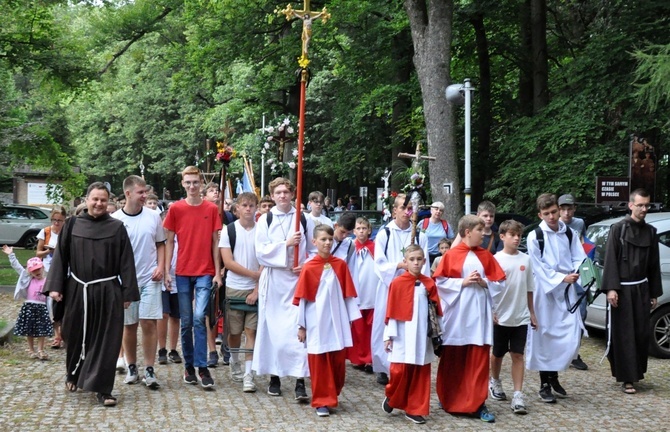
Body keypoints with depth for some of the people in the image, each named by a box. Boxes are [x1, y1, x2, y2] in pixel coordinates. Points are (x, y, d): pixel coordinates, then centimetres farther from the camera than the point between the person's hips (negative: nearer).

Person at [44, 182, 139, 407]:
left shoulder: (117, 227, 0)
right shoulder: (72, 225, 3)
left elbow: (126, 262, -1)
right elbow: (60, 256, 4)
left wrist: (127, 293, -5)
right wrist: (55, 286, -4)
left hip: (107, 293, -1)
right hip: (77, 290, 2)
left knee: (106, 341, -3)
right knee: (76, 337, 15)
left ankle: (102, 388, 3)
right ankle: (73, 374, 39)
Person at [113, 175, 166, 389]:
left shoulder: (153, 216, 2)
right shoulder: (115, 219, -3)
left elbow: (160, 244, 11)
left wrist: (160, 267, -3)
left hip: (150, 278, 0)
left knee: (149, 323, -5)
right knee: (129, 325, 8)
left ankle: (149, 370, 2)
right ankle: (132, 368, 21)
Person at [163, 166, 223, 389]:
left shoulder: (211, 209, 2)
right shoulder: (175, 209, 3)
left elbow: (215, 242, 4)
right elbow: (169, 241, 6)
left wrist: (218, 272, 0)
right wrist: (166, 271, 1)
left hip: (205, 272, -1)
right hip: (183, 272, 1)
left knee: (199, 318, -13)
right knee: (186, 322, 7)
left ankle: (202, 367, -7)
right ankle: (189, 366, 17)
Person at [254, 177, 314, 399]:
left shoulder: (305, 220, 6)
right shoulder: (265, 220, 5)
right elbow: (261, 252, -4)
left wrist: (307, 266, -9)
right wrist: (286, 244, -14)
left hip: (298, 280, -1)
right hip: (274, 280, 1)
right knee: (273, 328, 5)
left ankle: (300, 381, -8)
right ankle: (274, 377, 16)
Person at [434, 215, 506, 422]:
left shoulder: (486, 255, 7)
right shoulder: (451, 255, -3)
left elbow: (498, 281, 9)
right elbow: (440, 281, -5)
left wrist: (484, 282, -9)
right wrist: (462, 282, -14)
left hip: (479, 312, 2)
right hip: (457, 312, -2)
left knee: (479, 359, -1)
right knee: (453, 358, 8)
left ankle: (477, 403, 3)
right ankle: (449, 399, 24)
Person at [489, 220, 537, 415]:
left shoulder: (525, 259, 4)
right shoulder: (495, 259, -7)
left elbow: (529, 289, 10)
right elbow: (489, 287, -5)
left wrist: (532, 312, 10)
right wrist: (490, 312, -9)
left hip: (521, 317, 2)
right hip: (500, 316, -2)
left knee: (518, 355, -1)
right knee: (498, 353, 14)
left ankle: (518, 395, -2)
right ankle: (495, 382, 37)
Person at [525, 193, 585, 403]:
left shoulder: (570, 234, 8)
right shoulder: (535, 237, -5)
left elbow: (579, 258, 5)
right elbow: (538, 267, -9)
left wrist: (577, 272, -16)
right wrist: (562, 278, -17)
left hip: (566, 291, 4)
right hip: (545, 291, -4)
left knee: (571, 336, -1)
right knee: (544, 336, 1)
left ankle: (554, 376, 20)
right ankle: (545, 384, 12)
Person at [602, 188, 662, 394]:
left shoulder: (650, 232, 8)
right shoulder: (618, 229, -6)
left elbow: (654, 264, 12)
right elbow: (610, 260, -9)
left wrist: (654, 293, 11)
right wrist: (611, 288, -17)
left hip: (642, 289, 4)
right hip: (622, 290, -4)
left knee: (641, 334, 6)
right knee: (624, 335, -1)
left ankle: (636, 372, 22)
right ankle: (627, 378, 4)